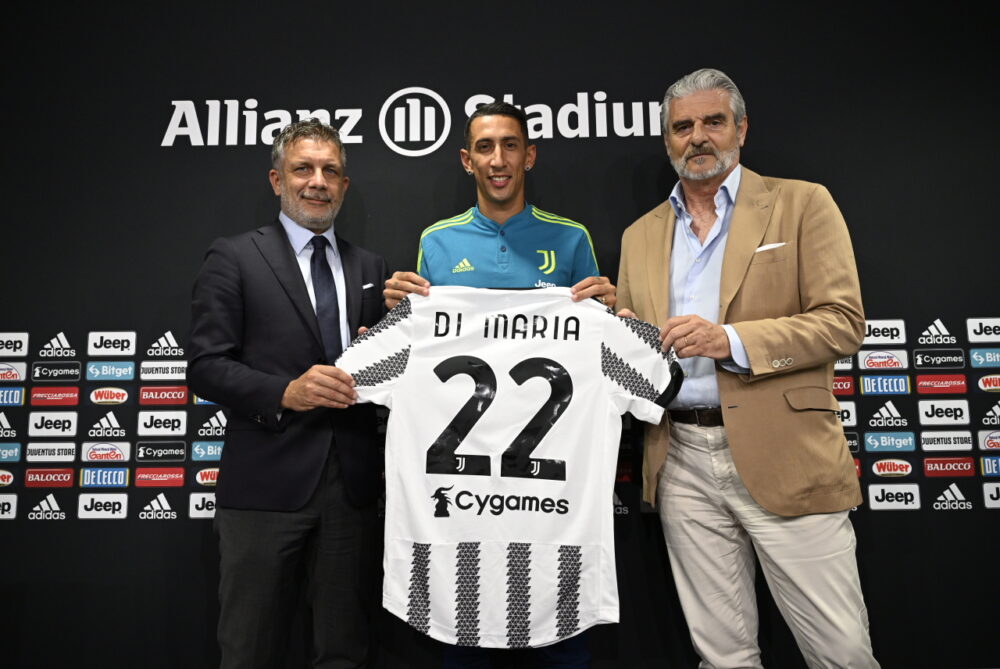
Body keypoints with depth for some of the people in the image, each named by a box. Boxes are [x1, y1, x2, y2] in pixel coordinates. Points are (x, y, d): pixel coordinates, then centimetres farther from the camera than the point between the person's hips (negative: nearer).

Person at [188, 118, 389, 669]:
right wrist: (285, 392, -20)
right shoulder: (233, 258, 1)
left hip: (352, 481, 4)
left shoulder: (370, 267, 14)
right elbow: (204, 367, -6)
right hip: (267, 481, -3)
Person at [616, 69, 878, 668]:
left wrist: (731, 340, -18)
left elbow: (844, 322, -6)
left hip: (783, 458, -3)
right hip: (682, 460, 3)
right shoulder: (641, 236, 15)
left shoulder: (801, 204, 3)